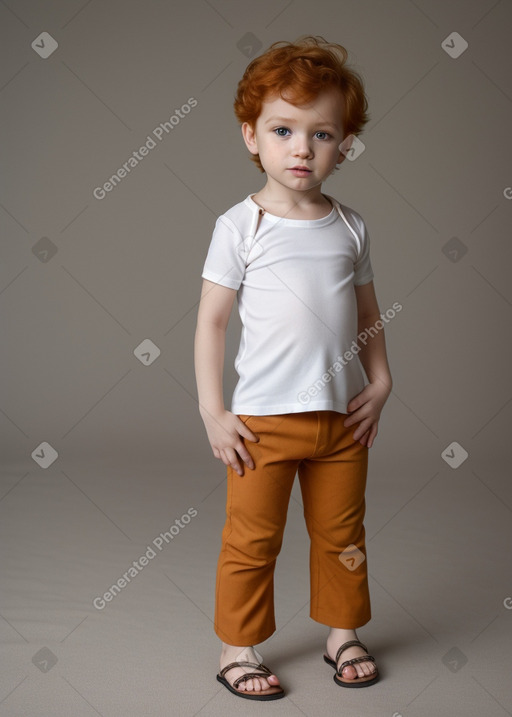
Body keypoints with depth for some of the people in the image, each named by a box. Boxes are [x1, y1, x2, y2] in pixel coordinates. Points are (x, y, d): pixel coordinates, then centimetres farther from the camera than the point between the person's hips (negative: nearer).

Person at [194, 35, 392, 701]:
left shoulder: (350, 226, 4)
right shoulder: (240, 226, -8)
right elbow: (211, 321, -7)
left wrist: (379, 381, 4)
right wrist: (213, 412, -10)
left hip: (343, 415, 4)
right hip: (264, 418, -4)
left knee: (341, 534, 18)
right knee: (252, 540, 7)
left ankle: (343, 632, 38)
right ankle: (240, 646, 27)